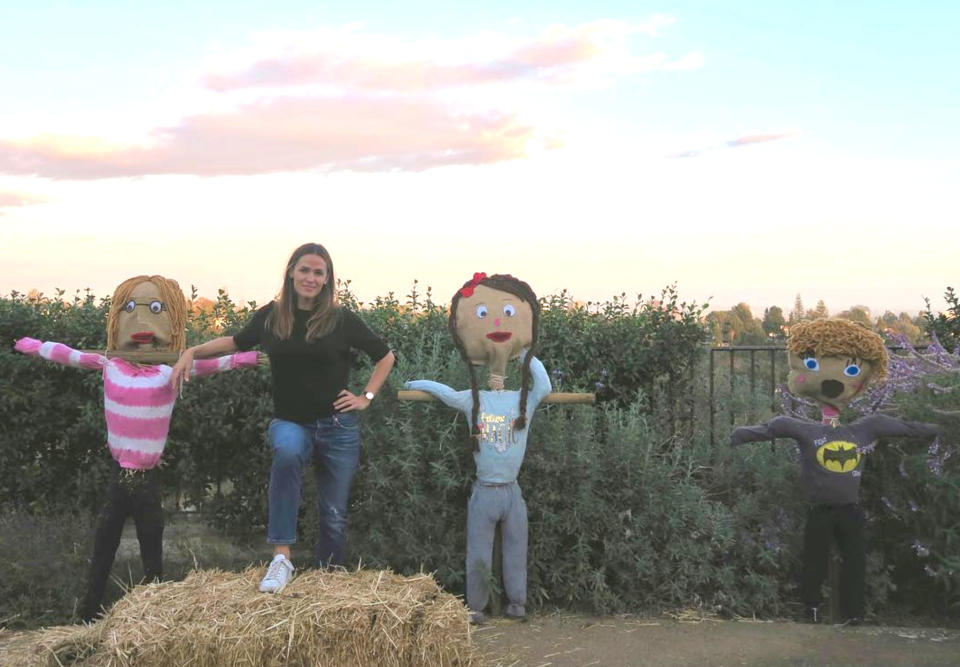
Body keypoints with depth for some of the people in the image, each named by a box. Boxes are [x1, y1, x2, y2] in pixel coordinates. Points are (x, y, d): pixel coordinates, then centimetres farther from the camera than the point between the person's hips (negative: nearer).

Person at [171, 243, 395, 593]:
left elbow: (385, 357, 9)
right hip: (289, 422, 0)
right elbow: (237, 342, 21)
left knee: (334, 516, 5)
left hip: (337, 426, 0)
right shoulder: (271, 315, 2)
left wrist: (366, 397, 2)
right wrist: (192, 351, 10)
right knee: (288, 451, -37)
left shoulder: (342, 320, -4)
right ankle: (281, 558, -33)